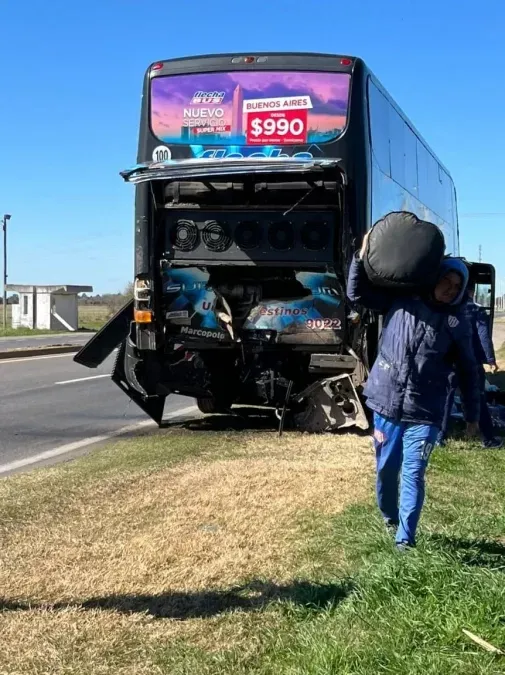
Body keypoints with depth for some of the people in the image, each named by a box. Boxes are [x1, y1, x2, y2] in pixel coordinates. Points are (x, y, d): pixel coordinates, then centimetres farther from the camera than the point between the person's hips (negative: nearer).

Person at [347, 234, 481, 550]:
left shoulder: (458, 322, 2)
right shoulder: (401, 299, 2)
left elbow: (468, 371, 9)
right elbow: (357, 293, 5)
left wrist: (473, 414, 9)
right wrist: (362, 257, -8)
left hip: (424, 413, -1)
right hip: (386, 405, 1)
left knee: (413, 474, -6)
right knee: (386, 469, 14)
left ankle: (405, 536, 2)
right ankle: (389, 516, 39)